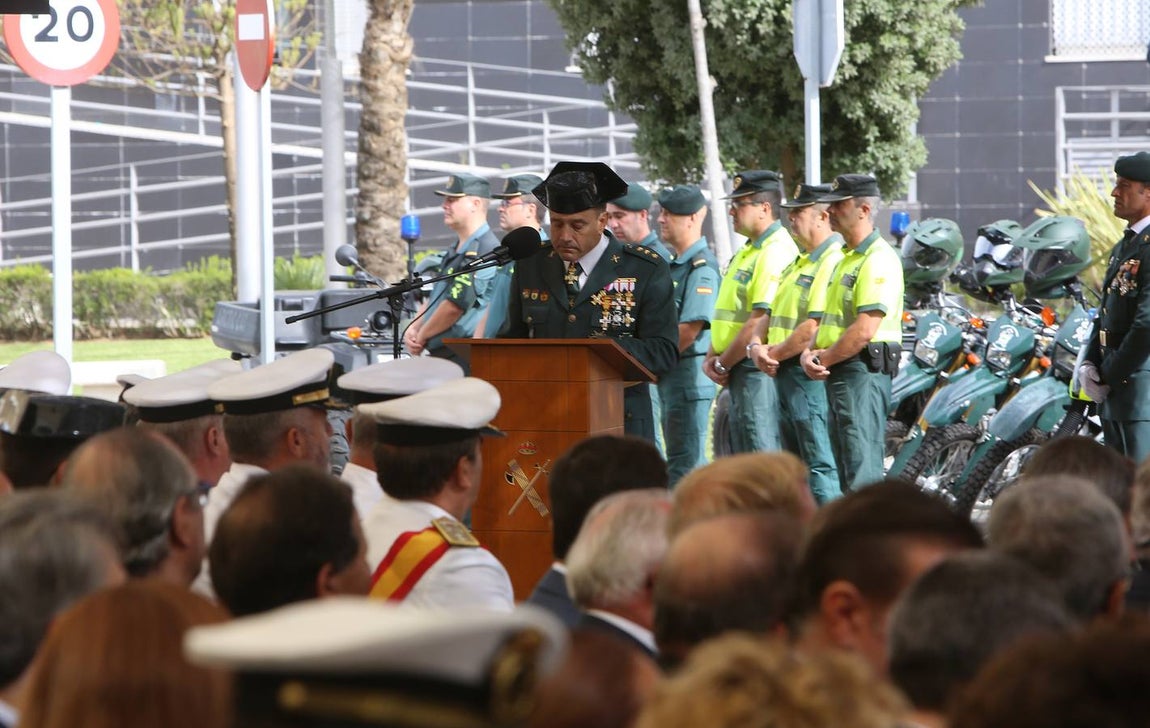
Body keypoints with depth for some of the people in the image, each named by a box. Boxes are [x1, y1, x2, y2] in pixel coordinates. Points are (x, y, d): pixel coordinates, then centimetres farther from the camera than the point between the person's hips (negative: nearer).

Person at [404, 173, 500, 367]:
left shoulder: (484, 250, -15)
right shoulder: (458, 250, 20)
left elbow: (457, 304, -20)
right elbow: (436, 298, 26)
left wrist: (422, 336, -9)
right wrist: (414, 328, 8)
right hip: (440, 354, 10)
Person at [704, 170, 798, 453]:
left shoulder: (777, 253, -16)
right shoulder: (747, 252, 19)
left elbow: (760, 322, -21)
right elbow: (727, 314, 22)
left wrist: (723, 364, -13)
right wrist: (712, 358, 7)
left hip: (759, 369, -11)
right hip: (737, 371, 11)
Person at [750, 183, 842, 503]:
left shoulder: (833, 263, -15)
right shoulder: (798, 263, 20)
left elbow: (815, 327, -22)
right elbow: (770, 313, 20)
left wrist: (774, 354, -12)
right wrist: (757, 345, -1)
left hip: (809, 372, -11)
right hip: (784, 374, 11)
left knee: (821, 464, -10)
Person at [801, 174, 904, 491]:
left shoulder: (878, 260, -13)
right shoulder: (846, 258, 20)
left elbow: (865, 329, -21)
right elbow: (829, 317, 23)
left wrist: (824, 360, -11)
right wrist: (810, 353, 4)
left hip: (863, 371, -11)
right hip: (838, 374, 11)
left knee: (862, 471, -14)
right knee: (847, 470, 13)